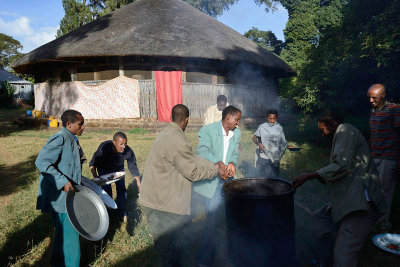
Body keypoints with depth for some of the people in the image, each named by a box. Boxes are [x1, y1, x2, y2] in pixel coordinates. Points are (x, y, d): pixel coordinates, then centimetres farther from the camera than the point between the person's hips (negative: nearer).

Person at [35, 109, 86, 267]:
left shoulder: (71, 140, 12)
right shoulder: (59, 139, -19)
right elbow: (41, 162, -27)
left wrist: (79, 181, 19)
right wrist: (63, 181, -31)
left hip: (67, 195, 10)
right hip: (59, 196, -10)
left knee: (64, 231, 25)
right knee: (70, 233, -2)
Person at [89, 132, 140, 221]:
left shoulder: (128, 151, -32)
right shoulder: (104, 148, -39)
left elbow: (133, 167, -15)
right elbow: (92, 164, -23)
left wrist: (139, 184, -12)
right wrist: (95, 176, -38)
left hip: (118, 169, 2)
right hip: (104, 170, -2)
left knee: (122, 190, -1)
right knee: (107, 192, -7)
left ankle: (122, 213, 17)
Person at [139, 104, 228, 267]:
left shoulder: (167, 134, 9)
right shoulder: (178, 141, -24)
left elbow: (191, 160, 12)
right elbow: (192, 171, -16)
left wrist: (214, 165, 9)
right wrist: (216, 169, -2)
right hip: (161, 206, -10)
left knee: (179, 245, 22)